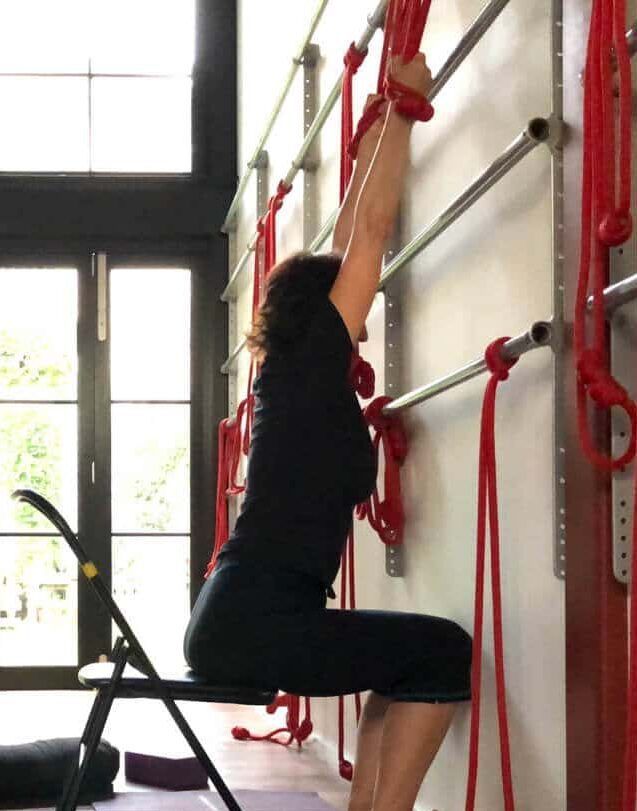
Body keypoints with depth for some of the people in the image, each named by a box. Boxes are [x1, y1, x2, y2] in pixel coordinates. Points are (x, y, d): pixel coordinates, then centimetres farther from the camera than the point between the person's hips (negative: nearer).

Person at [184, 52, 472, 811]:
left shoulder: (290, 377, 16)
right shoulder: (310, 367, -5)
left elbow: (348, 242, 25)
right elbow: (372, 230, -1)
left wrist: (383, 134, 32)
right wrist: (402, 107, 7)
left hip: (235, 619, 9)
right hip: (253, 624, -9)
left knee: (410, 659, 19)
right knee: (443, 651, -2)